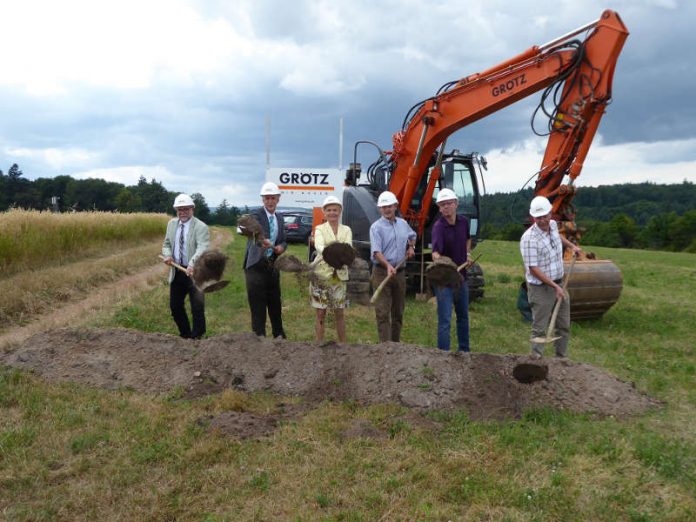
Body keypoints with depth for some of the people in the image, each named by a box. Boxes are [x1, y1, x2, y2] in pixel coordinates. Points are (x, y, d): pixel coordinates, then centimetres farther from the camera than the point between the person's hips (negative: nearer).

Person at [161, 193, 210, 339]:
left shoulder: (201, 227, -11)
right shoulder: (171, 224, 10)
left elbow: (202, 249, -24)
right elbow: (167, 244, 18)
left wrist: (192, 265, -41)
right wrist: (167, 255, -5)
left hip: (194, 272, -6)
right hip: (176, 272, 7)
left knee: (197, 308, -7)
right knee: (175, 306, 14)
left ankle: (197, 337, 7)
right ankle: (185, 335, 32)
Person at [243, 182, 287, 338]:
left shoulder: (280, 217, 10)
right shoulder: (256, 214, -11)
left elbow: (283, 241, 15)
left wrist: (282, 247, -9)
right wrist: (262, 241, -53)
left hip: (272, 265, 6)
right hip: (256, 265, -6)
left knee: (275, 301, 14)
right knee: (257, 303, -1)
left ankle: (279, 334, 28)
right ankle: (259, 335, 9)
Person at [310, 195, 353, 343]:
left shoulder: (346, 230, 9)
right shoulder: (320, 229, 2)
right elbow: (319, 246, -19)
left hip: (340, 275, 2)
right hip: (321, 274, -2)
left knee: (339, 313, 10)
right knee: (320, 314, 2)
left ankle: (343, 344, 20)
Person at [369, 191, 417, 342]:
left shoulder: (403, 224, 11)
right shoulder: (376, 227, -8)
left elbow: (412, 236, 33)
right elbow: (376, 251, -20)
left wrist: (411, 247, 13)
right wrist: (388, 265, -35)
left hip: (400, 272, 6)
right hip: (382, 272, -6)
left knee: (398, 312, 13)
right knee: (383, 312, -9)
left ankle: (396, 343, 25)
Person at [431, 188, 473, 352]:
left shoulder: (464, 222, -1)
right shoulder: (439, 226, -21)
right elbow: (436, 252, -37)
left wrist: (468, 253, 9)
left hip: (461, 276, 7)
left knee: (463, 316, 20)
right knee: (445, 319, -5)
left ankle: (464, 350, 36)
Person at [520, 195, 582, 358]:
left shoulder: (553, 224, 0)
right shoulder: (529, 239, -24)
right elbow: (533, 269, -23)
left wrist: (572, 246, 20)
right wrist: (555, 286, -24)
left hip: (559, 283, 8)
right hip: (541, 288, -8)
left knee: (564, 326, 17)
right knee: (540, 329, -4)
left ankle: (562, 358, 29)